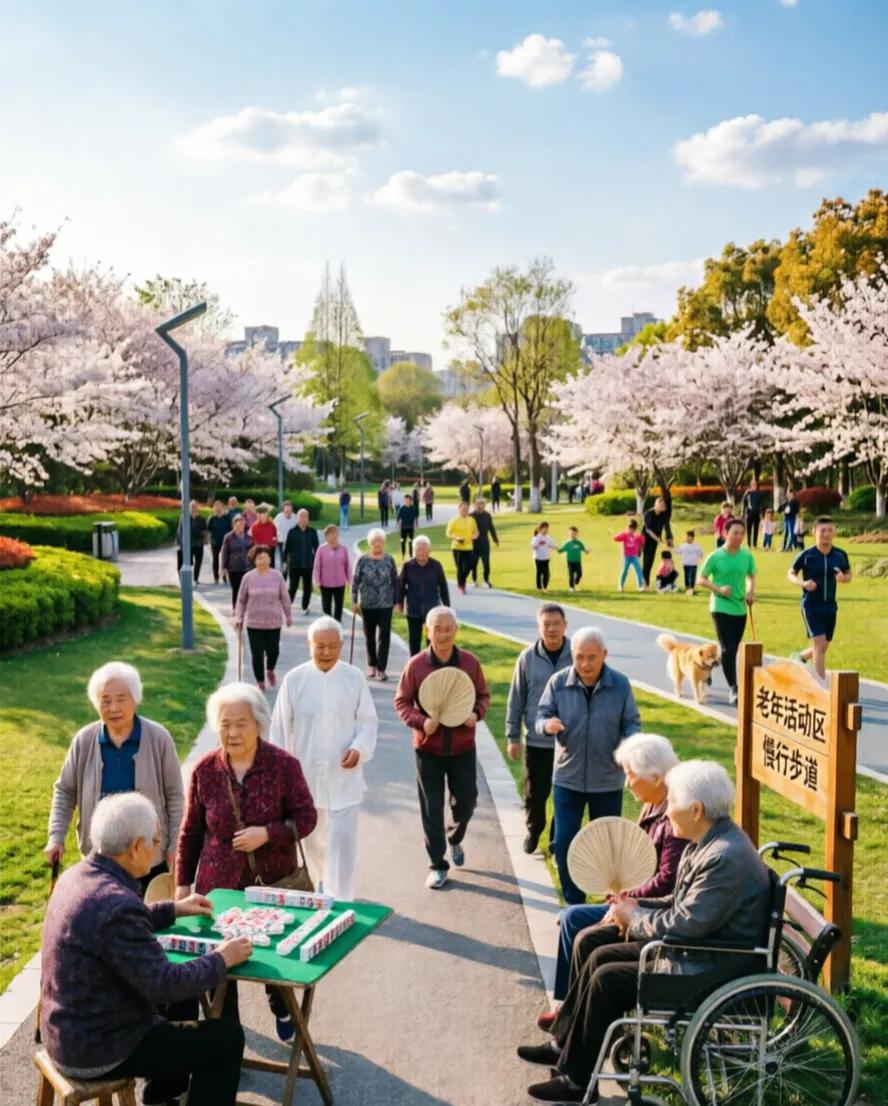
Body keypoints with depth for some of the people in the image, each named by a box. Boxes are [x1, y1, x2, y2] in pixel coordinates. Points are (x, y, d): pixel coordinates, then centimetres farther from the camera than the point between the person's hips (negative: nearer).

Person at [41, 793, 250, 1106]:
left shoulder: (77, 876, -1)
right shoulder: (117, 904, -31)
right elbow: (164, 984, -27)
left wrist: (173, 910, 22)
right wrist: (221, 960, -14)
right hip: (99, 1053, -10)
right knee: (226, 1037, -2)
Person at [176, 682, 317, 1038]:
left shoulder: (284, 765, -9)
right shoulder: (205, 769, -3)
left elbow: (306, 818, -5)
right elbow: (191, 832, 6)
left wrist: (267, 834, -20)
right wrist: (182, 882, 8)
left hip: (275, 882, -1)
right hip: (219, 884, 1)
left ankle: (282, 1010, 44)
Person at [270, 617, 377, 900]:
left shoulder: (354, 678, -4)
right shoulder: (294, 679, -5)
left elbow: (368, 720, 2)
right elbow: (281, 726, 0)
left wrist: (359, 748, -16)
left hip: (344, 775, -1)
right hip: (305, 774, 1)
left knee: (342, 837, -8)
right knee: (312, 838, 16)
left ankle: (341, 900, -1)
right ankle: (322, 888, 40)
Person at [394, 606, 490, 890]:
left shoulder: (471, 662, -7)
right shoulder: (416, 665, -10)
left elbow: (483, 695, 5)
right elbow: (401, 701, -2)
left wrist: (477, 713, -15)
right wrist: (421, 721, -19)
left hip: (463, 748, 1)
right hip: (428, 748, -1)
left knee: (466, 802, 13)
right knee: (432, 809, 5)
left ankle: (455, 839, 45)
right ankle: (438, 866, 18)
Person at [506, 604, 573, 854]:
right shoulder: (527, 658, -5)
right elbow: (516, 700, 1)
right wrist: (512, 736, 1)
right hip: (536, 741, 0)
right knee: (535, 792, 11)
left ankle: (560, 837, 28)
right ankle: (533, 831, 35)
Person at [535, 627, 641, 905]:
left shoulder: (620, 684, -8)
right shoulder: (558, 682, -8)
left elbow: (632, 723, -1)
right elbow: (541, 716, -4)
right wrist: (547, 724, -28)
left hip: (608, 780, 0)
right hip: (567, 778, 0)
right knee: (563, 844, 1)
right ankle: (574, 904, 20)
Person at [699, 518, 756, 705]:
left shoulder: (747, 556, 2)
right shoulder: (715, 557, -9)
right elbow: (702, 579, -3)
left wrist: (751, 592, -2)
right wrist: (718, 589, -18)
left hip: (740, 608, 5)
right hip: (721, 608, -5)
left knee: (732, 649, 15)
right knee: (728, 649, -13)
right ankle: (733, 688, -10)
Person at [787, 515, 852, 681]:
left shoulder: (840, 555, 1)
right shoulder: (806, 555, -8)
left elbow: (849, 575, 13)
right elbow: (791, 574, 2)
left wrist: (843, 578, -11)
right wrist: (802, 583, -19)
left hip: (830, 605, 4)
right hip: (811, 605, -4)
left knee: (823, 647, 12)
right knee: (819, 643, -13)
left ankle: (800, 657, 43)